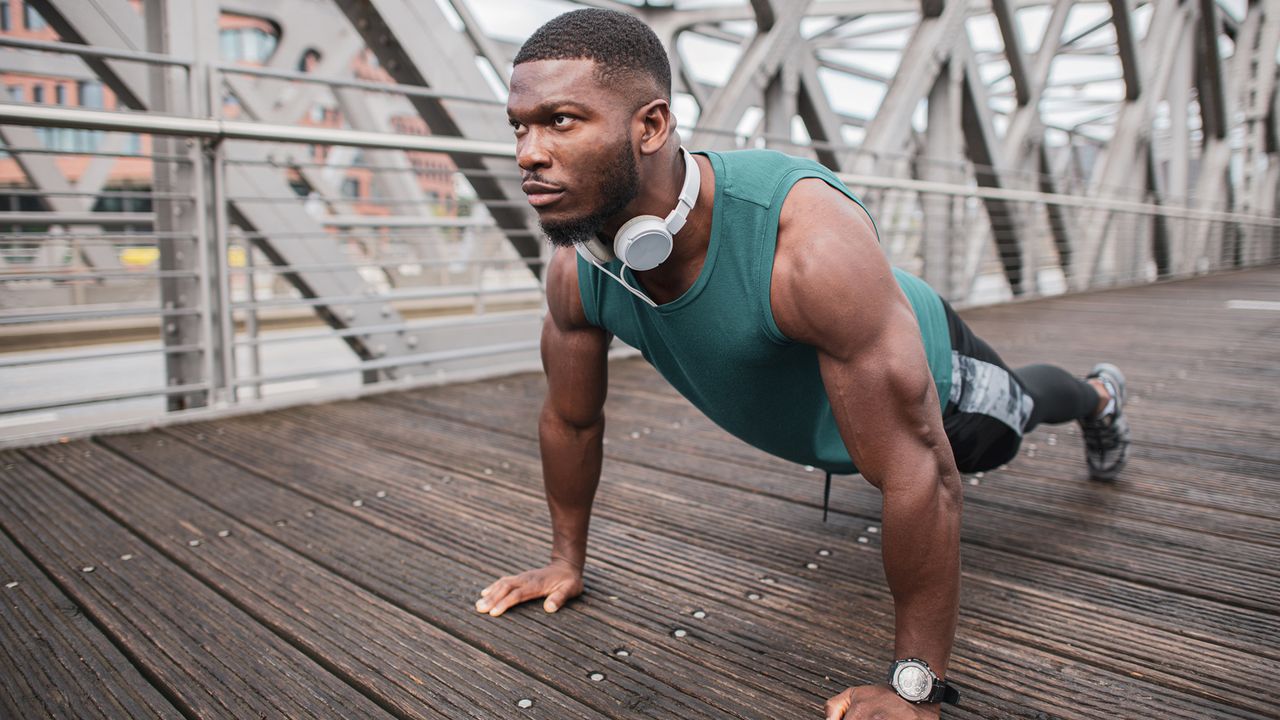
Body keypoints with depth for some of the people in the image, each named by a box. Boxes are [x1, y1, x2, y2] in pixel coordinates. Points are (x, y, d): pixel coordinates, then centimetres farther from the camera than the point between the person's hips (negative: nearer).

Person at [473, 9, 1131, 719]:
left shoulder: (811, 240, -50)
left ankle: (1098, 395, 66)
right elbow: (570, 420, -12)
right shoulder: (575, 268, -30)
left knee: (1016, 410, 31)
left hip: (929, 375, -4)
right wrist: (567, 558, -1)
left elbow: (917, 468, -45)